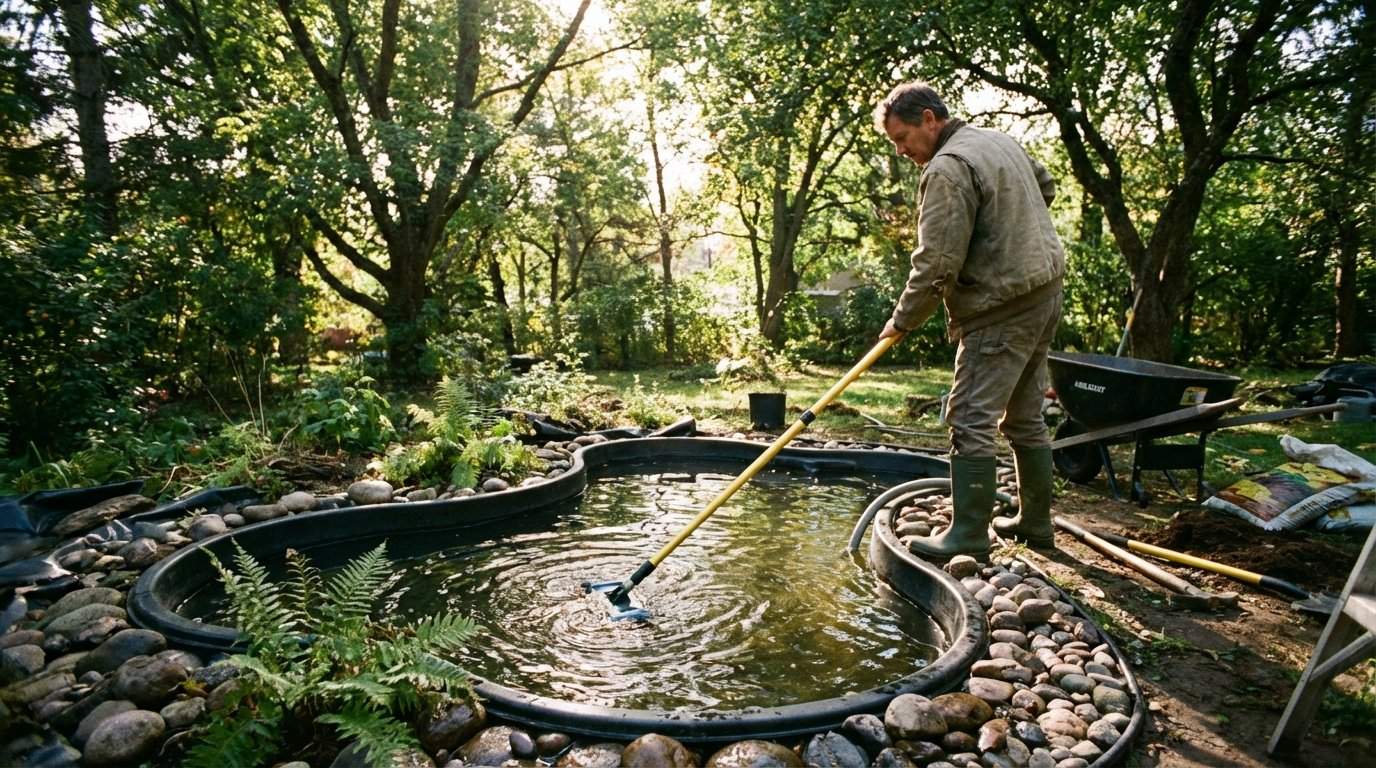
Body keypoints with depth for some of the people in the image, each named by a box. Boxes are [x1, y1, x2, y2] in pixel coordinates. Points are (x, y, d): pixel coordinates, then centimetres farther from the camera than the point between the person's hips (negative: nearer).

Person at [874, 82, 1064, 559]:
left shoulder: (947, 169, -16)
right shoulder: (1000, 140, 14)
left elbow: (936, 265, -21)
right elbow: (1046, 187, 31)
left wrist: (902, 321, -9)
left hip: (1000, 310, -10)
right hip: (1043, 294, 10)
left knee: (972, 422, -7)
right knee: (1026, 417, 16)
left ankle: (968, 537, -2)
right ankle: (1035, 523, 27)